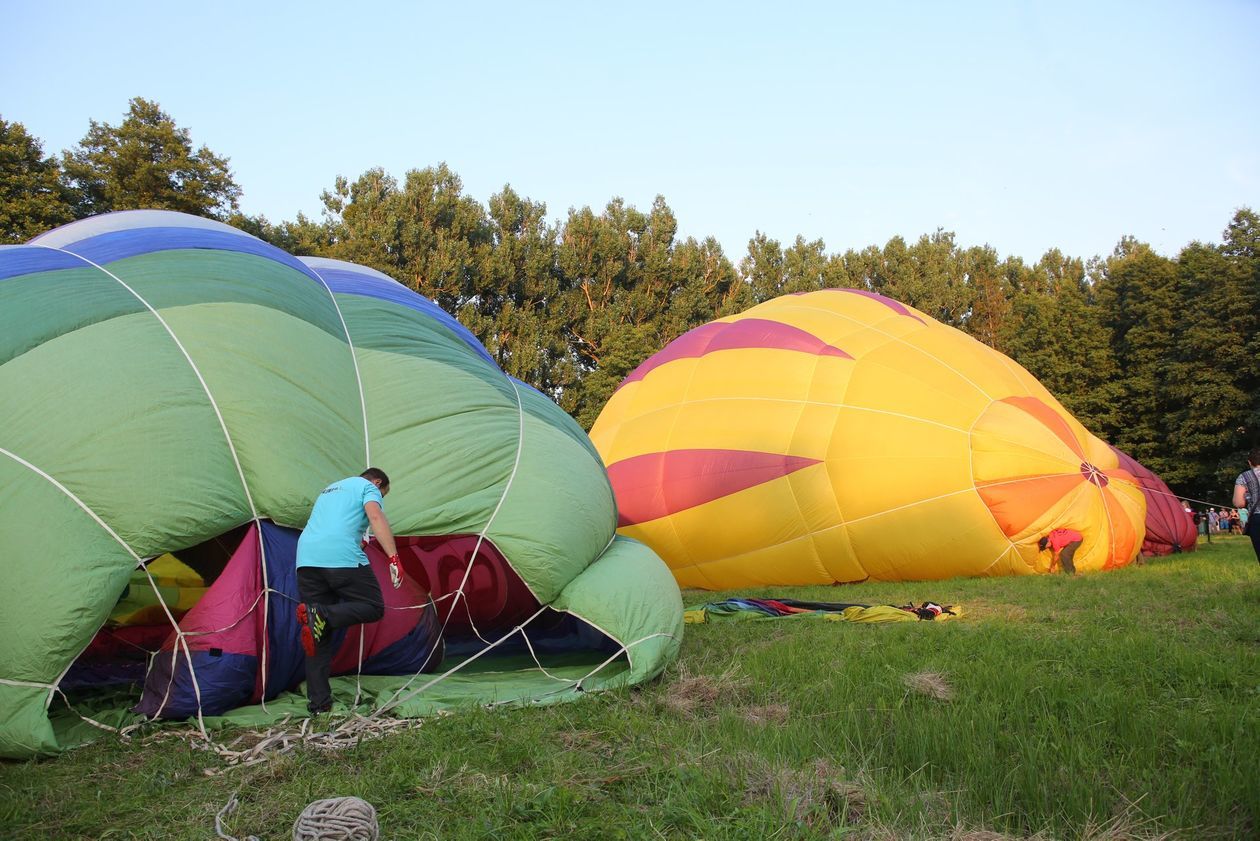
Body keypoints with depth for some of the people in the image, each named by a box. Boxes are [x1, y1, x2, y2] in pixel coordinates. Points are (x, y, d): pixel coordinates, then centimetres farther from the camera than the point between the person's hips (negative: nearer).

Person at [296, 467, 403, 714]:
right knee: (374, 607, 5)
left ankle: (318, 703, 4)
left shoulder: (328, 490, 34)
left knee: (320, 636, 9)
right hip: (342, 557, -7)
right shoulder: (368, 487, 11)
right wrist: (394, 558, -15)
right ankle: (321, 615, -20)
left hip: (306, 558, 7)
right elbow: (376, 517, -8)